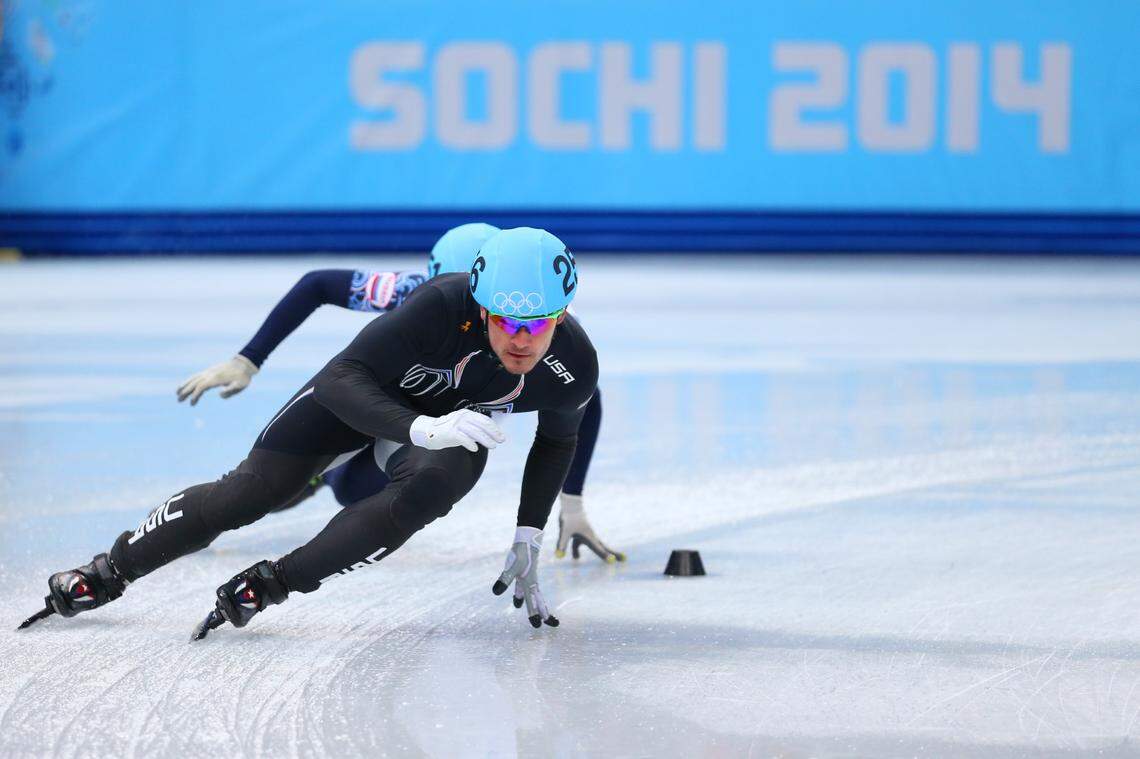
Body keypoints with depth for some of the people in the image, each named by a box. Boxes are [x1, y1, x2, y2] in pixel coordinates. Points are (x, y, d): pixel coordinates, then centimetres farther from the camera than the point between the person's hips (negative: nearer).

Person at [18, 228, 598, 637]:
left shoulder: (574, 369, -29)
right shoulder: (444, 306, -41)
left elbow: (557, 439, -4)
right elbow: (340, 379, -40)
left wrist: (528, 542, -5)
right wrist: (420, 429, -56)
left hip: (457, 418, 2)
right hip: (366, 392, -2)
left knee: (423, 491, -33)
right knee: (248, 492, -5)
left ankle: (266, 587, -21)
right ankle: (109, 574, 17)